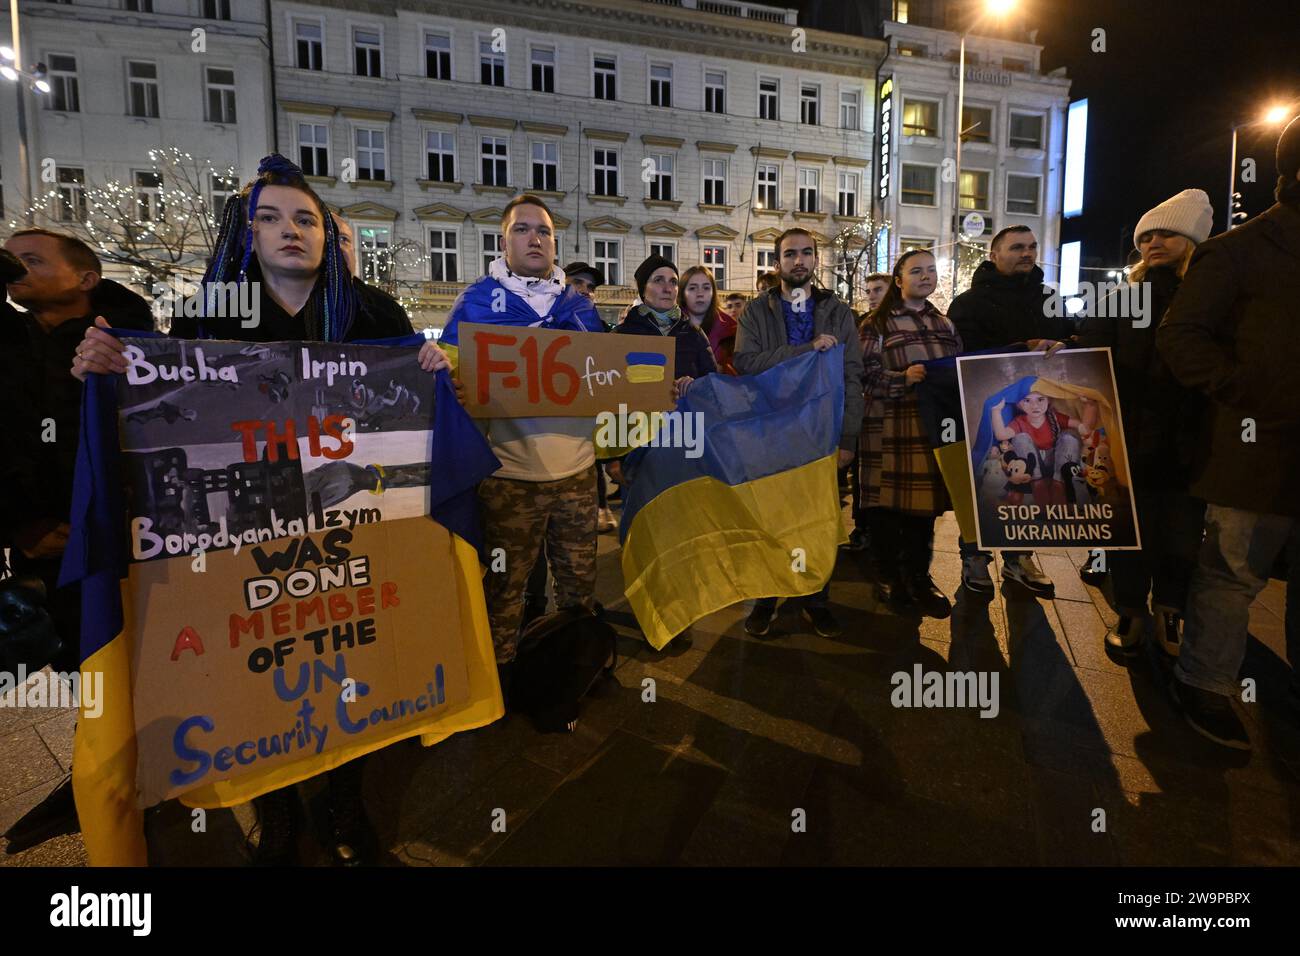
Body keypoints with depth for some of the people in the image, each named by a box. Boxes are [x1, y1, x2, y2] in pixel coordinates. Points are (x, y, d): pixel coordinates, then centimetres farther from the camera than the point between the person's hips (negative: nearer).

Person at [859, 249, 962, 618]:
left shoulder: (945, 324, 19)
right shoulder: (877, 323, 1)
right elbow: (867, 373, -9)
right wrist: (903, 378, -22)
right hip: (890, 425, -5)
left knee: (926, 499, 8)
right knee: (888, 499, -1)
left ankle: (918, 576, 22)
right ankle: (887, 574, 16)